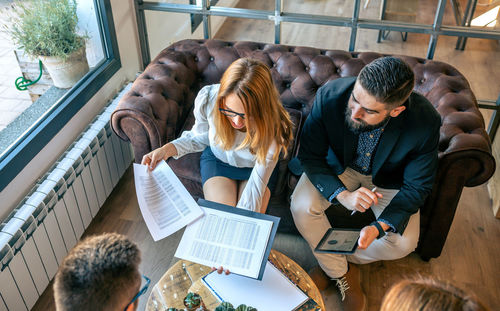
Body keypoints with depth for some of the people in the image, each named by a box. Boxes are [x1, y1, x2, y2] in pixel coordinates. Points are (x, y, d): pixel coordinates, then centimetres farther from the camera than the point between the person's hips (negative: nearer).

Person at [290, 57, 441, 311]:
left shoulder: (425, 122, -32)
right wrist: (342, 194, -34)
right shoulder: (330, 95, -32)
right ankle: (341, 275, 2)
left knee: (403, 243, -18)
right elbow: (310, 154, -19)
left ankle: (332, 260, 9)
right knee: (301, 206, -24)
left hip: (388, 179, 0)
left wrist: (380, 227, -33)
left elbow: (417, 187, -19)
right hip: (339, 166, 1)